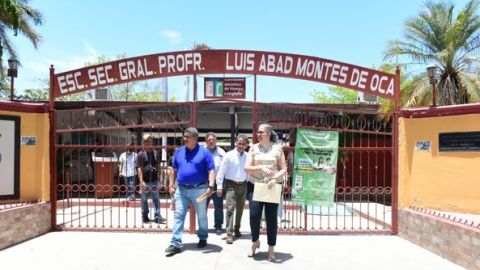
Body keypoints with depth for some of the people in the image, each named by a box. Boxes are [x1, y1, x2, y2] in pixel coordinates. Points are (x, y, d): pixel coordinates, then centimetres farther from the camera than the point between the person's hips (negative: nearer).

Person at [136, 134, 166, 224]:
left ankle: (157, 216, 8)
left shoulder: (155, 153, 7)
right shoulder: (141, 154, -6)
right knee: (144, 200, 10)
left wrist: (159, 178, 9)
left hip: (154, 180, 3)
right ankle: (145, 216, 22)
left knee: (156, 199, 4)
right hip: (145, 181, -3)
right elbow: (139, 169, -10)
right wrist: (141, 181, -16)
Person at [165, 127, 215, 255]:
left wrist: (210, 186, -21)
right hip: (181, 189, 3)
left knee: (201, 216, 12)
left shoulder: (204, 152, -6)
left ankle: (203, 238, 32)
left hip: (199, 189, -3)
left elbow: (211, 171, -10)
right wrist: (171, 185, 7)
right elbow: (174, 170, 14)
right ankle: (176, 244, 4)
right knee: (179, 216, 0)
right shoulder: (179, 152, 7)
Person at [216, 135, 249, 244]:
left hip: (243, 185, 4)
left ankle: (237, 229, 35)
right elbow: (221, 171, -8)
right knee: (230, 209, -9)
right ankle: (229, 234, -4)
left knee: (240, 209, 16)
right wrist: (219, 186, -10)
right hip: (231, 185, -4)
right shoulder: (229, 155, -9)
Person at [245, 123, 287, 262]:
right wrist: (261, 168, -18)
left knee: (271, 218, 3)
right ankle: (255, 241, 23)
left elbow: (284, 169, 0)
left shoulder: (277, 148, 1)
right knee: (254, 215, -5)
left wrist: (274, 179, -17)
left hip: (273, 187, -1)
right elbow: (247, 168, -2)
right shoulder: (254, 148, 4)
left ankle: (271, 249, 16)